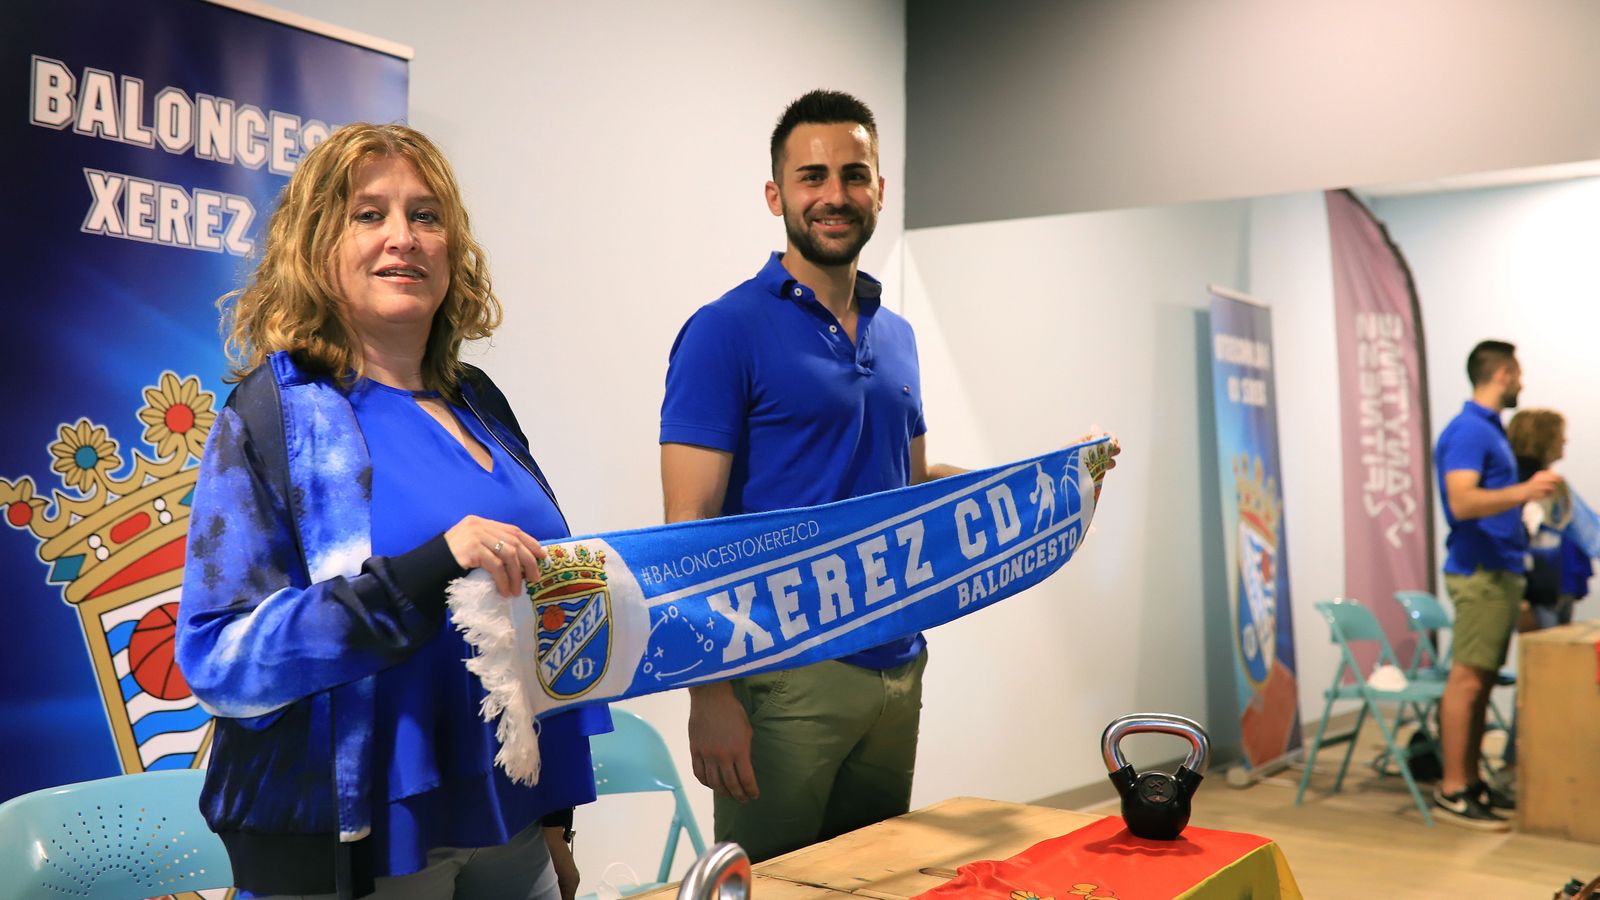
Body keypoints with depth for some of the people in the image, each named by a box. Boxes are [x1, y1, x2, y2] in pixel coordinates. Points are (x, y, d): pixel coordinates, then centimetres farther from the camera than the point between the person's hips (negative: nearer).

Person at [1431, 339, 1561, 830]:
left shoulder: (1490, 428, 17)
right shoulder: (1468, 430, -13)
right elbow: (1462, 502, -24)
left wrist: (1530, 495, 29)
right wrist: (1524, 491, -31)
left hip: (1500, 571, 10)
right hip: (1479, 573, -10)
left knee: (1482, 680, 11)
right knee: (1466, 679, -8)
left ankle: (1471, 781, 16)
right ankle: (1452, 791, -5)